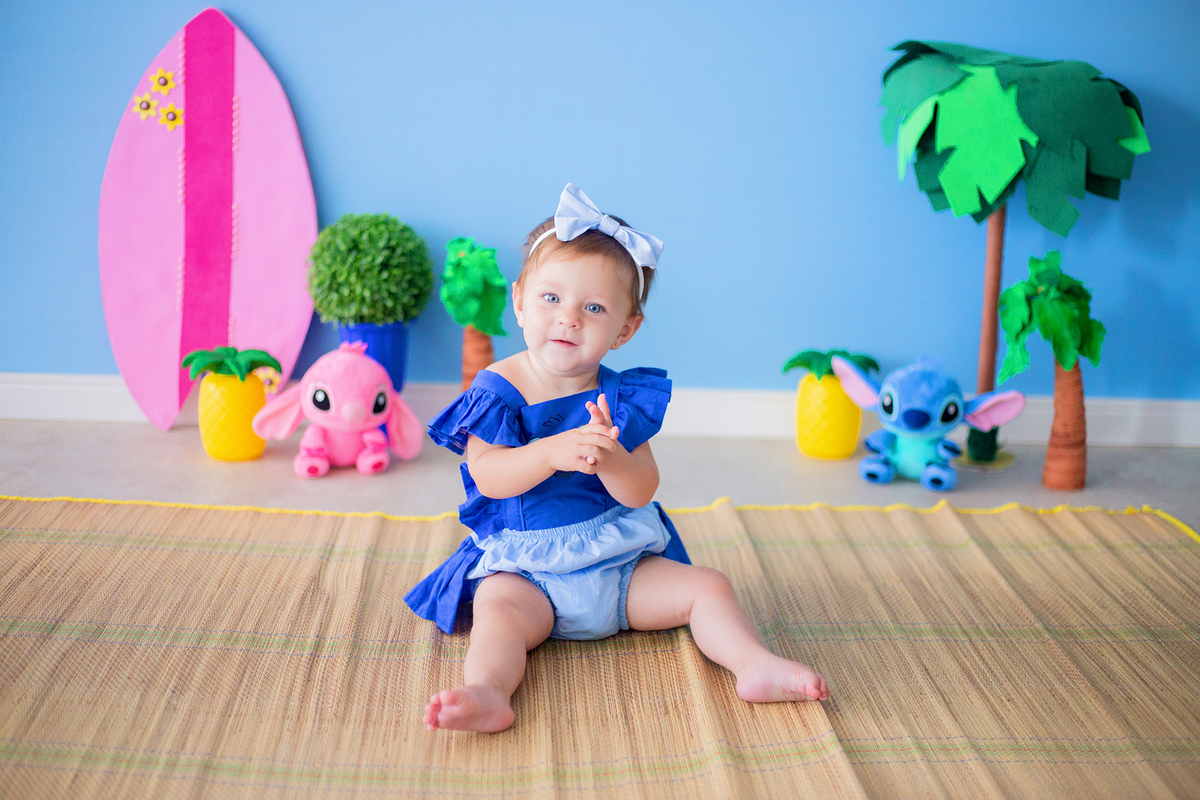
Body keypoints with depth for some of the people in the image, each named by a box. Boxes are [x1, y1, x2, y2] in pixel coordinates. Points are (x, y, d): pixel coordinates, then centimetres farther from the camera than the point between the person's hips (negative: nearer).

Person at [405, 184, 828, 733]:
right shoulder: (497, 388, -5)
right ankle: (487, 693, -52)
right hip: (523, 570, -3)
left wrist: (609, 459, -33)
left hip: (623, 564, 3)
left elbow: (641, 492, -10)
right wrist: (553, 452, -35)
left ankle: (755, 666, -14)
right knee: (500, 609, -32)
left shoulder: (620, 398, 0)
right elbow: (486, 476, -19)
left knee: (707, 587, -9)